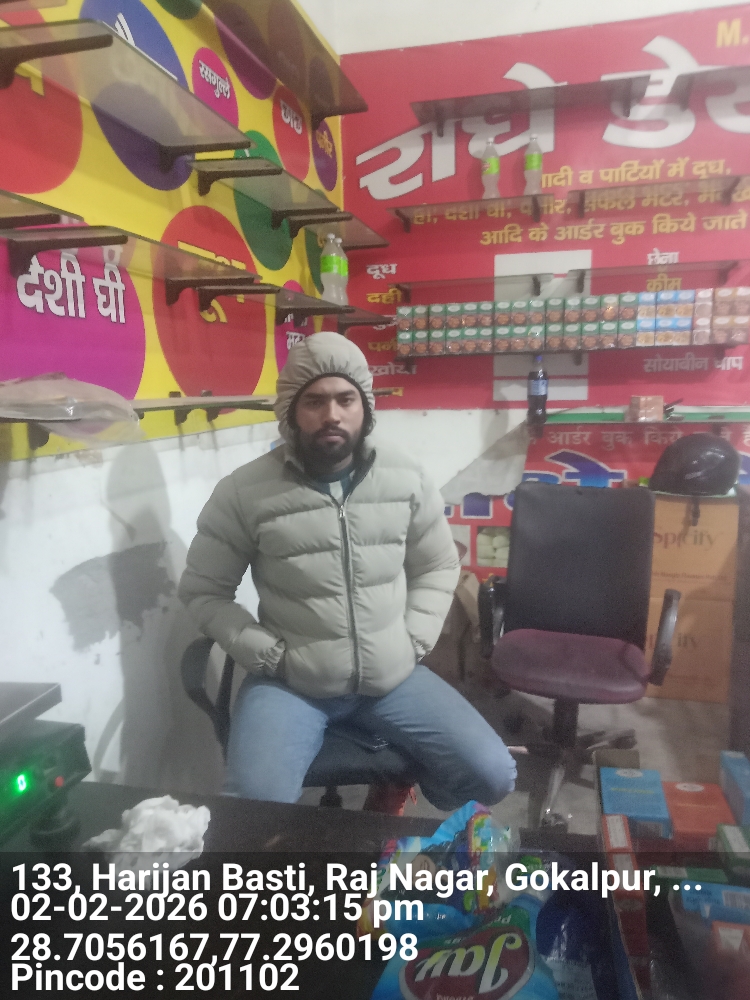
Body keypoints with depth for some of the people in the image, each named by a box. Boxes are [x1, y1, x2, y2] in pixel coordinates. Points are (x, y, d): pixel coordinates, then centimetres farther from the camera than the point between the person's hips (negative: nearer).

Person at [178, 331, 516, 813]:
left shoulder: (406, 477, -2)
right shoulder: (244, 492, -10)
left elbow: (439, 566, 10)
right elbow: (204, 591, -1)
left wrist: (413, 641, -2)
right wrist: (269, 655, -10)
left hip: (393, 674, 3)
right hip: (289, 681, -2)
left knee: (493, 776, -5)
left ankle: (393, 793, 25)